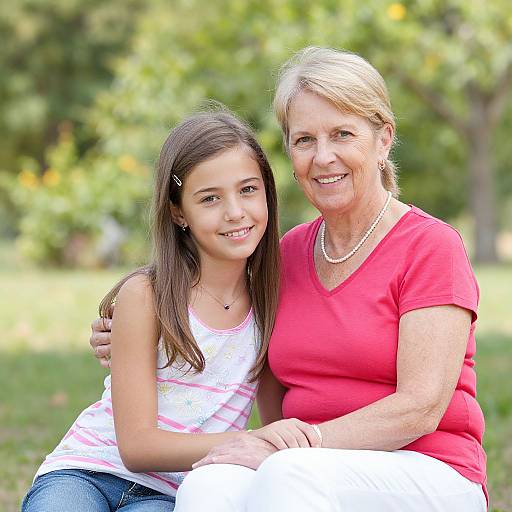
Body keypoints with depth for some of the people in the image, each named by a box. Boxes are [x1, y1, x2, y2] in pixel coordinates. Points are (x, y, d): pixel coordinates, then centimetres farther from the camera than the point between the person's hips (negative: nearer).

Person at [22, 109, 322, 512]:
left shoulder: (269, 303, 5)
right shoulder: (145, 296, -7)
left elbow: (280, 423, 13)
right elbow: (137, 445, -12)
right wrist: (249, 441, -24)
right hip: (87, 473, -3)